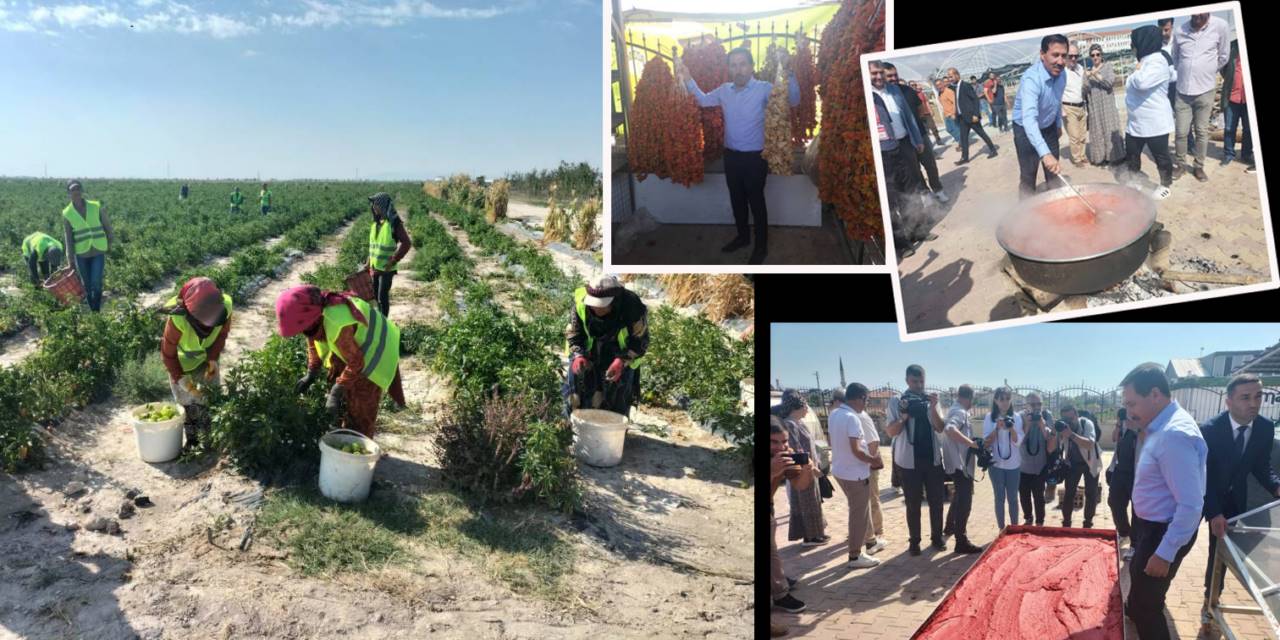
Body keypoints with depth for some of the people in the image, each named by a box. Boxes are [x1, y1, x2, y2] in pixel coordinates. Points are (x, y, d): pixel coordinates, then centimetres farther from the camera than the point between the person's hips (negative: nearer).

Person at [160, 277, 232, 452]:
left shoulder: (224, 307, -32)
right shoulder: (177, 320, -40)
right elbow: (168, 353, -22)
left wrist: (213, 359, -14)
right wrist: (180, 378, -20)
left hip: (206, 359, 3)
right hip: (182, 363, -3)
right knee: (189, 402, 0)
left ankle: (210, 437, 15)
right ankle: (192, 440, 18)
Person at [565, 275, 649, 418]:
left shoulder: (633, 309, -31)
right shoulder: (581, 301, -24)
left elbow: (641, 341, -17)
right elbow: (573, 332, -8)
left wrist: (622, 361, -32)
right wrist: (578, 355, -26)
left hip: (622, 357, -2)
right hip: (588, 354, 2)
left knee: (615, 406, -2)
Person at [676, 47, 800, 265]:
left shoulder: (764, 89, -14)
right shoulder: (724, 90, 2)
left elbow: (793, 100, -27)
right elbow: (703, 100, 20)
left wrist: (787, 71, -43)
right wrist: (687, 78, 6)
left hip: (755, 157, -5)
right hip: (731, 155, 5)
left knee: (756, 201, 5)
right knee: (736, 199, 18)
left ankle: (761, 245, 19)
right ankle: (743, 236, 37)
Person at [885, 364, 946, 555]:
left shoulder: (930, 399, 4)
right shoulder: (897, 401, -5)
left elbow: (940, 428, -4)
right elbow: (891, 432, -9)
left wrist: (933, 407, -20)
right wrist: (904, 416, -26)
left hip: (933, 458, 3)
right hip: (909, 460, -3)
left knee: (936, 501, 10)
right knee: (913, 503, 5)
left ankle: (937, 537, 25)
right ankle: (914, 541, 15)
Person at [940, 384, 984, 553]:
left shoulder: (954, 410, 13)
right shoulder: (960, 412, -18)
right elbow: (949, 429, -37)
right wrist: (971, 443, -34)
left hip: (955, 462, 10)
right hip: (961, 463, -10)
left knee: (959, 496, 27)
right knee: (965, 501, -8)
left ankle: (950, 526, 42)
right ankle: (961, 542, -8)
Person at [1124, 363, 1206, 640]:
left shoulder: (1175, 435, -30)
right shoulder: (1163, 426, 1)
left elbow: (1191, 505, -30)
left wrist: (1165, 554, -25)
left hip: (1164, 533, -10)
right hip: (1150, 525, 10)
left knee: (1146, 606, 1)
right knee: (1138, 576, 32)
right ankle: (1133, 611, 58)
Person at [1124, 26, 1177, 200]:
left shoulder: (1157, 61, -18)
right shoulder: (1145, 60, 13)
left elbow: (1142, 82, -31)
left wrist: (1137, 71, -15)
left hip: (1155, 122, -9)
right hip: (1135, 122, 9)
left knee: (1160, 155, 6)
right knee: (1131, 154, 15)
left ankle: (1165, 185, 19)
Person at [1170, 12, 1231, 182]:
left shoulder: (1221, 26, -8)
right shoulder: (1179, 30, -3)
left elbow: (1223, 57, 5)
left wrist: (1207, 72, 14)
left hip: (1205, 91, -1)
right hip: (1182, 91, 1)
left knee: (1202, 132, 6)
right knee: (1181, 132, 5)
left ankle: (1199, 167, 18)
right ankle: (1180, 164, 21)